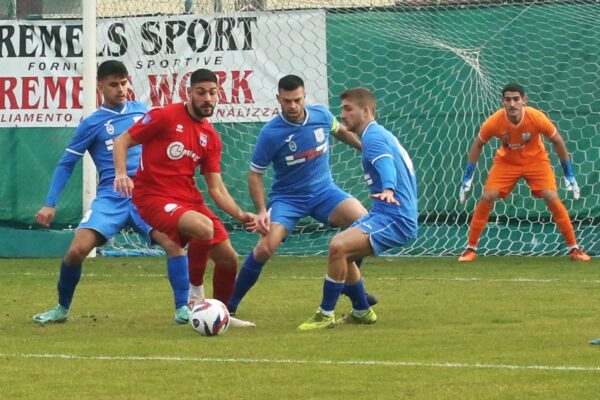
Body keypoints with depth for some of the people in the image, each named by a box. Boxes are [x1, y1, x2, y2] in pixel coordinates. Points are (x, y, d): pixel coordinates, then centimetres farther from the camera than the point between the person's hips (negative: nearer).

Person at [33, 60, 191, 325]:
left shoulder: (141, 112, 11)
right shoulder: (93, 123, 3)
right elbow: (66, 164, 6)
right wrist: (50, 204, -1)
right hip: (110, 198, -1)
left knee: (173, 242, -23)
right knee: (77, 250, -17)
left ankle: (183, 309, -14)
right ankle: (62, 309, 8)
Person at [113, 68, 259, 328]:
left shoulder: (211, 138, 10)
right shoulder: (165, 117, -7)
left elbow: (216, 189, 11)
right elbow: (122, 141, -5)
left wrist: (241, 215, -3)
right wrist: (121, 174, -22)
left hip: (189, 199, 7)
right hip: (154, 198, -7)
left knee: (228, 258, 5)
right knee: (204, 227, -34)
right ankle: (195, 293, -13)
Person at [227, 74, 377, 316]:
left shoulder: (321, 115, -6)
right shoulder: (270, 133, -17)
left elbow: (340, 131, 19)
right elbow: (255, 174, -9)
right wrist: (261, 211, -20)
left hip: (324, 191, 3)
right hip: (287, 198, -3)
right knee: (265, 247, -26)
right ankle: (230, 305, -8)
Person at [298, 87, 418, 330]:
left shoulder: (373, 136, -13)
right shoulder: (381, 134, 19)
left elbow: (386, 163, -33)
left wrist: (388, 189, -53)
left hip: (393, 219, -11)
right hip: (389, 214, 11)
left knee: (339, 246, -24)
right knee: (343, 254, 21)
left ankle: (326, 315, -16)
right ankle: (362, 312, 29)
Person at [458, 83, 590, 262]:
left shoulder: (537, 118, -29)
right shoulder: (494, 122, -26)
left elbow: (557, 141, -11)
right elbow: (478, 145, -6)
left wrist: (569, 175, -7)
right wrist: (467, 178, -6)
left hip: (536, 160, -1)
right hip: (506, 162, 1)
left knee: (552, 199, -16)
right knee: (487, 198, -14)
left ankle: (574, 249, -3)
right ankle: (471, 249, -1)